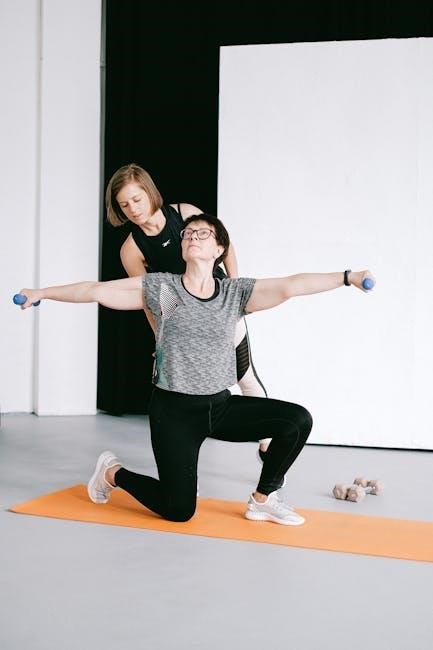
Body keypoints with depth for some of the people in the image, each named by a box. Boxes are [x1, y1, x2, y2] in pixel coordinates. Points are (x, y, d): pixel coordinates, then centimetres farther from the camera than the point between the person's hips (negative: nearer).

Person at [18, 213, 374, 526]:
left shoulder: (236, 292, -1)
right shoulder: (160, 287, -4)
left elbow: (291, 285, -13)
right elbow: (98, 291, -2)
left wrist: (347, 277, -24)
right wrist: (42, 293, -4)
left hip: (221, 405, 3)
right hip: (174, 410, -3)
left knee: (297, 420, -15)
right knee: (178, 511, -4)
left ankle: (262, 500, 5)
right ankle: (113, 472, 25)